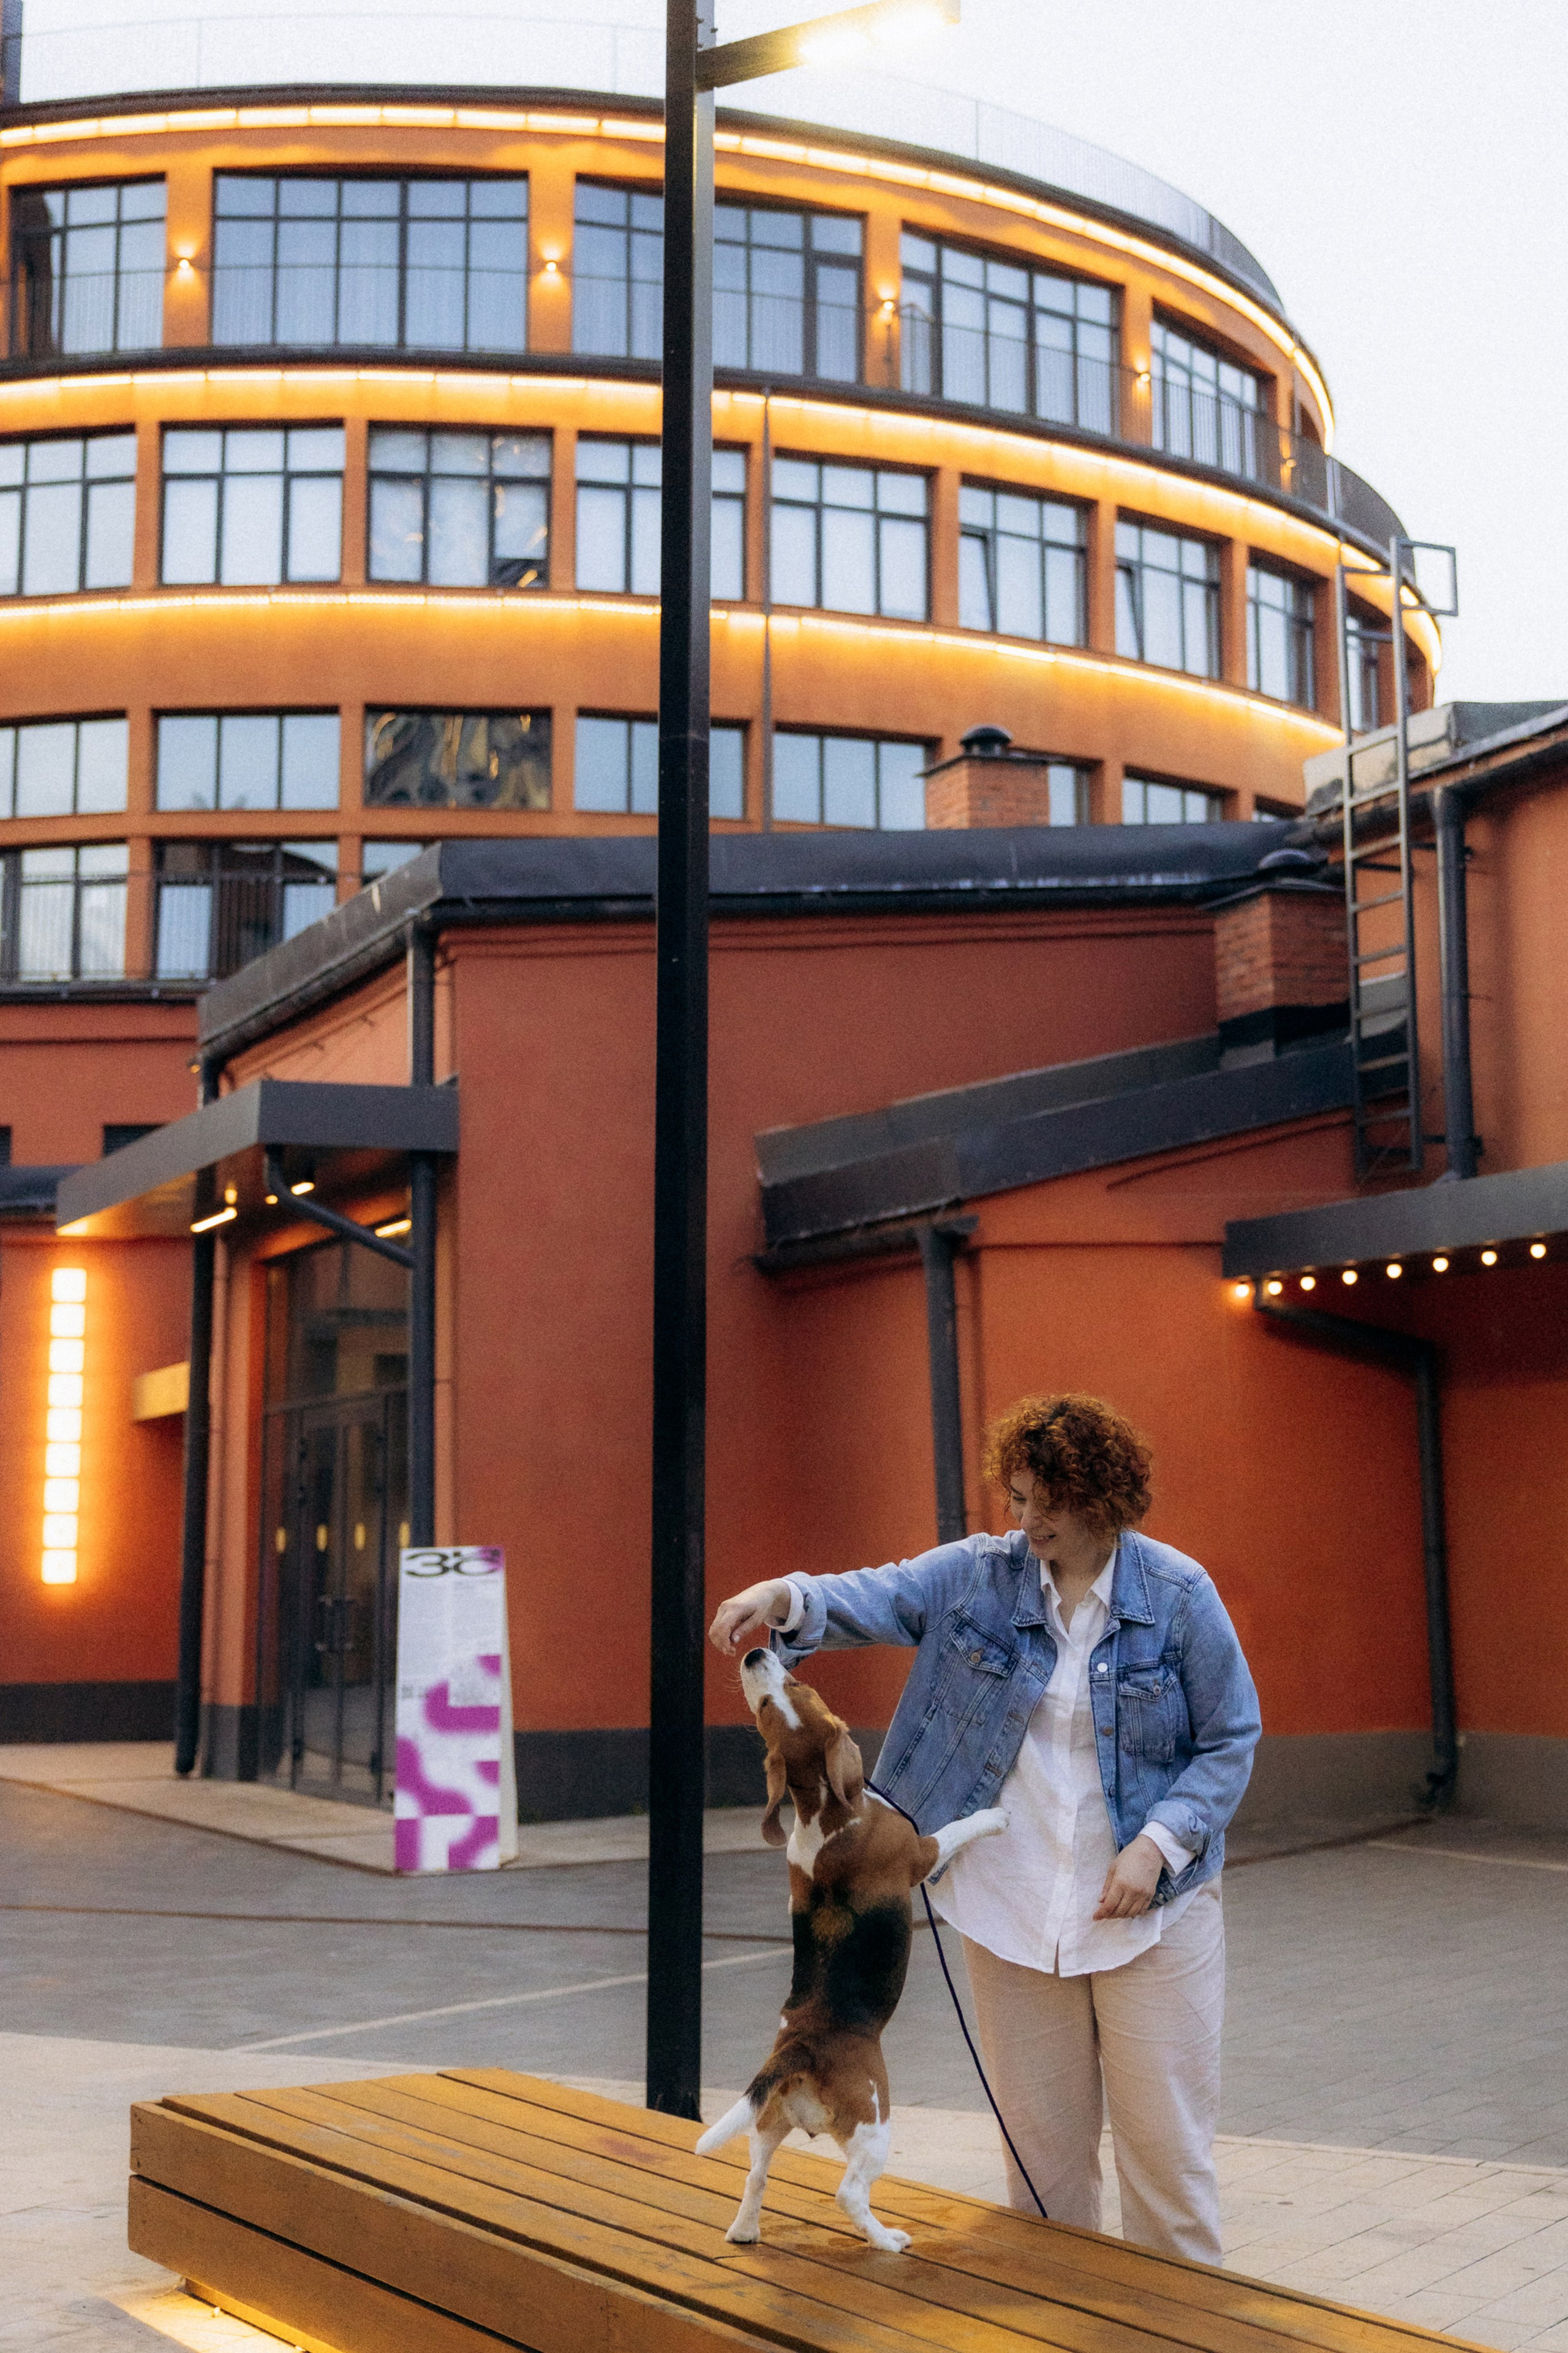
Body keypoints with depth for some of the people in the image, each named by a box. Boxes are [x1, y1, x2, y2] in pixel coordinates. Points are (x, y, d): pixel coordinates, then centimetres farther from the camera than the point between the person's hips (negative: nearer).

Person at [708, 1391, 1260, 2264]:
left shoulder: (1178, 1594, -6)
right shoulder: (977, 1576, 0)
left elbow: (1230, 1742, -3)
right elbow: (880, 1597, -11)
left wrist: (1159, 1842, -15)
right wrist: (786, 1598, -31)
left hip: (1152, 1907, -2)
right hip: (1012, 1910, 3)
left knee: (1165, 2138, 3)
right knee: (1040, 2138, 12)